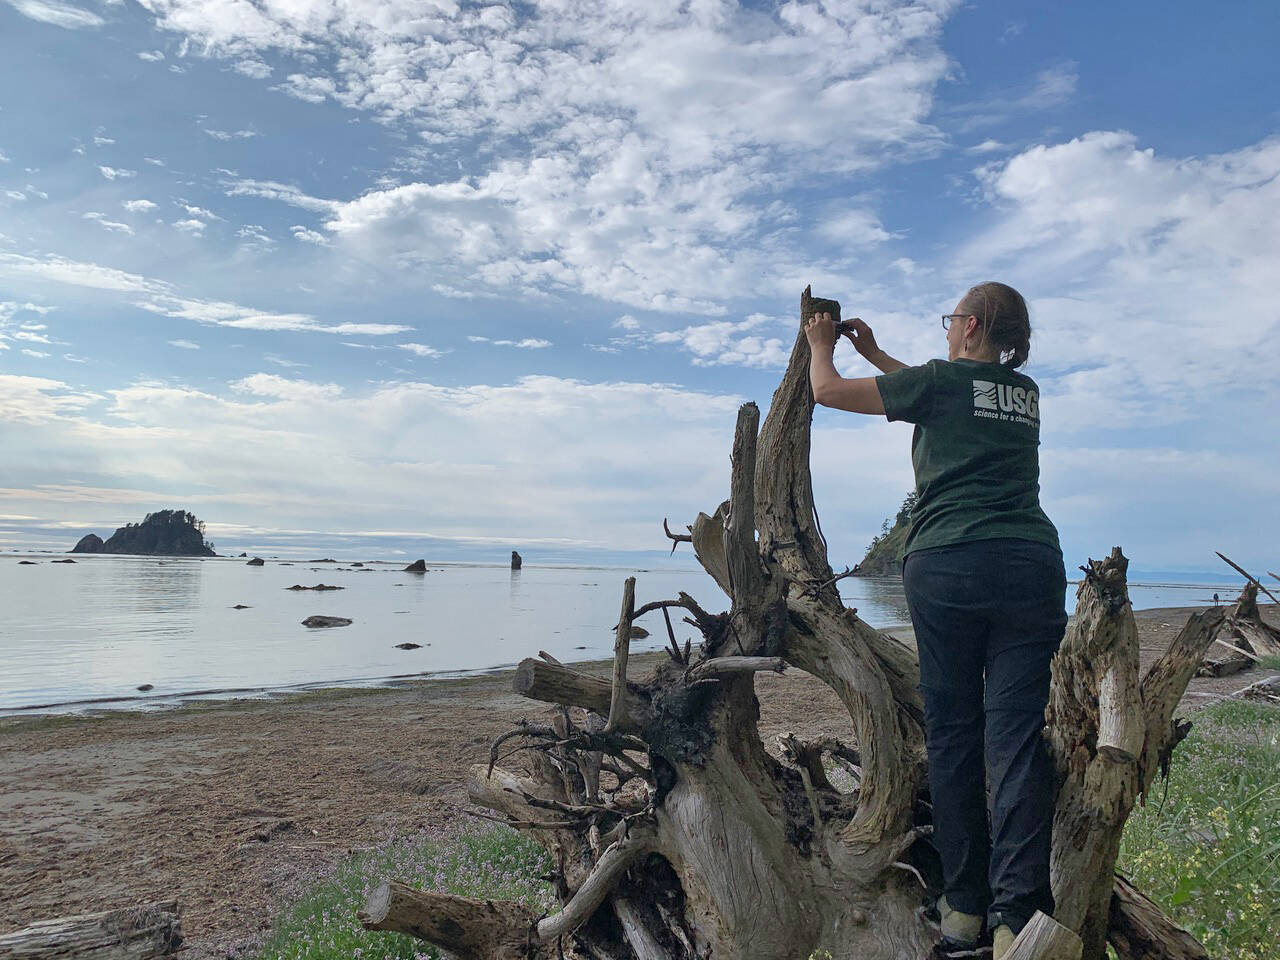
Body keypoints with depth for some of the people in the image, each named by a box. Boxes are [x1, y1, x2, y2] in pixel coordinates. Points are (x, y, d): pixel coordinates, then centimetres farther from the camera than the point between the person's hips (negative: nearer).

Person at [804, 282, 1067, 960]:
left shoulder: (941, 380, 4)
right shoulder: (1025, 391, 20)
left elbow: (827, 390, 12)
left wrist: (821, 342, 33)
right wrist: (873, 352, 47)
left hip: (948, 566, -4)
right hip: (1031, 565, 4)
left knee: (952, 731, 4)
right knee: (1016, 733, -1)